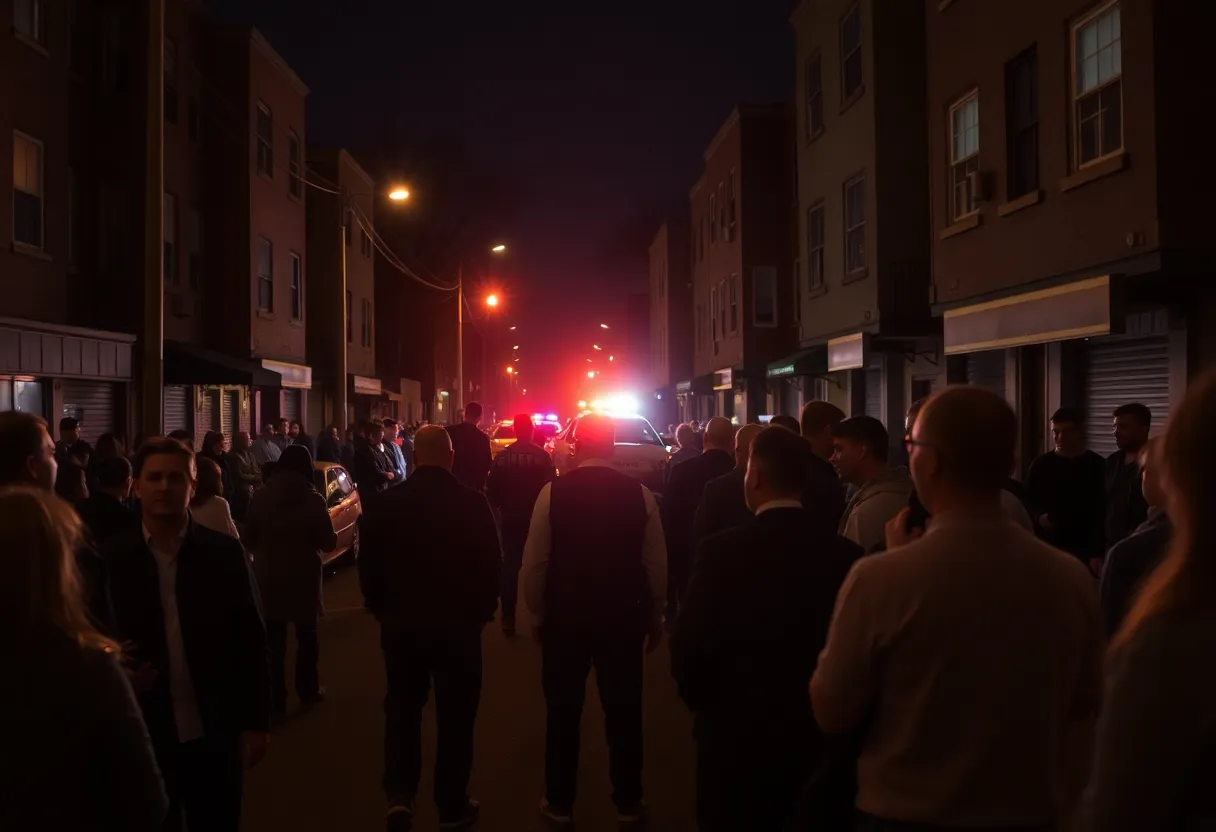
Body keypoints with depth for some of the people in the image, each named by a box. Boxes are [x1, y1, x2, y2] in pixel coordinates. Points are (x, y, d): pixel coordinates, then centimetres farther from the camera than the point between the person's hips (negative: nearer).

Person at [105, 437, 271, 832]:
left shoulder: (225, 553, -4)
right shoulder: (112, 559, -4)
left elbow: (250, 639, -2)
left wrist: (256, 721, -4)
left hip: (215, 732, 0)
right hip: (142, 734, 0)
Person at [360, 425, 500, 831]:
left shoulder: (387, 502, -5)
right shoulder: (473, 503, -11)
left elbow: (369, 565, 1)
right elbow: (491, 564, -6)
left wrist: (383, 610, 14)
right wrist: (481, 611, 8)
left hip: (400, 622, 2)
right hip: (459, 622, -2)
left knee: (402, 708, 17)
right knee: (455, 714, 10)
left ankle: (400, 796, 6)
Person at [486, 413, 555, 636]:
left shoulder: (503, 456, -3)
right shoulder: (543, 456, -10)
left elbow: (492, 489, -1)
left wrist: (499, 509, 14)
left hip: (511, 518, 2)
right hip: (536, 518, -2)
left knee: (510, 566, 9)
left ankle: (508, 618, 10)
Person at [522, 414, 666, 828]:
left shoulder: (552, 492, -11)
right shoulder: (640, 494, -8)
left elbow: (534, 561, -7)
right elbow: (656, 563, -4)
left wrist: (538, 613, 8)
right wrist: (654, 615, 10)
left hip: (564, 615, 0)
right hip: (623, 616, 1)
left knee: (563, 713, 13)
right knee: (623, 713, 13)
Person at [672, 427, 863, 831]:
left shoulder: (723, 550, -19)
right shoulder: (847, 555, -9)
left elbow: (688, 646, -15)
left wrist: (700, 702, 5)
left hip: (736, 735, -3)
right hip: (819, 736, 3)